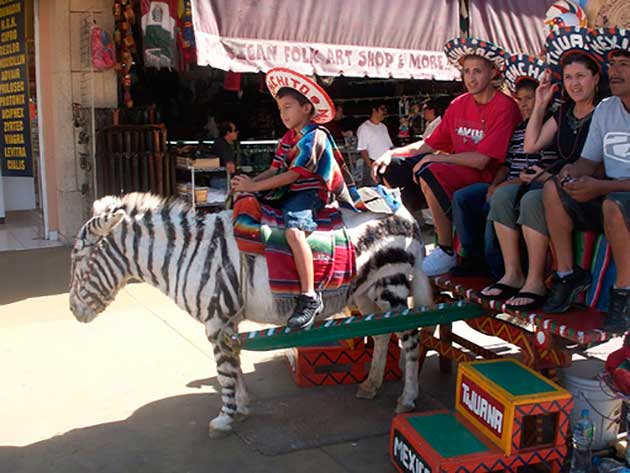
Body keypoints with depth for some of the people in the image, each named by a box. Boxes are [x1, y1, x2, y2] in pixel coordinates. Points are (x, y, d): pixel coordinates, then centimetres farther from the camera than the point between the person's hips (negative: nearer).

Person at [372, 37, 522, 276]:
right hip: (456, 168, 8)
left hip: (485, 175, -8)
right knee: (391, 167, 1)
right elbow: (430, 144, 13)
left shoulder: (504, 107, -13)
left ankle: (447, 252, -20)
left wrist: (434, 158, -15)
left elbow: (481, 159, -21)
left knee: (428, 173, -34)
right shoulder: (459, 104, 10)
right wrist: (392, 153, -1)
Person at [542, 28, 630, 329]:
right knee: (553, 188, -13)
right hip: (605, 200, 7)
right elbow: (589, 161, 12)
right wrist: (573, 173, -12)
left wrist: (601, 187, -26)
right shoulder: (605, 109, 11)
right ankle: (568, 274, -6)